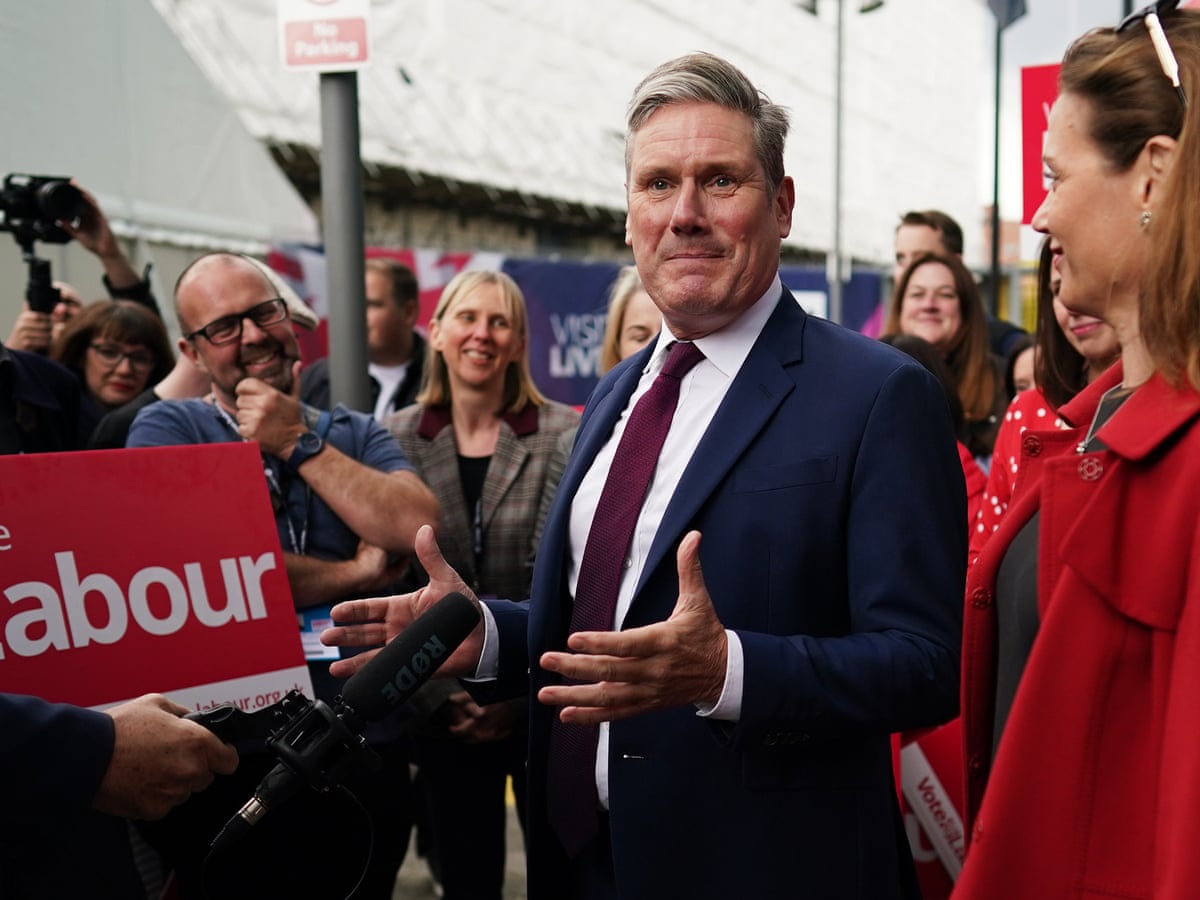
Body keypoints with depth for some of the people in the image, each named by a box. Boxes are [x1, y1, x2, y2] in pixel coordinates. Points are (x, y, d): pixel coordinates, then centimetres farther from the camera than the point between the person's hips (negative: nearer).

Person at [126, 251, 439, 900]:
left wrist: (300, 445, -10)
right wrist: (360, 573, -7)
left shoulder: (356, 434, 9)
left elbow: (417, 528, -9)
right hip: (229, 764, -3)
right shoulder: (168, 429, -2)